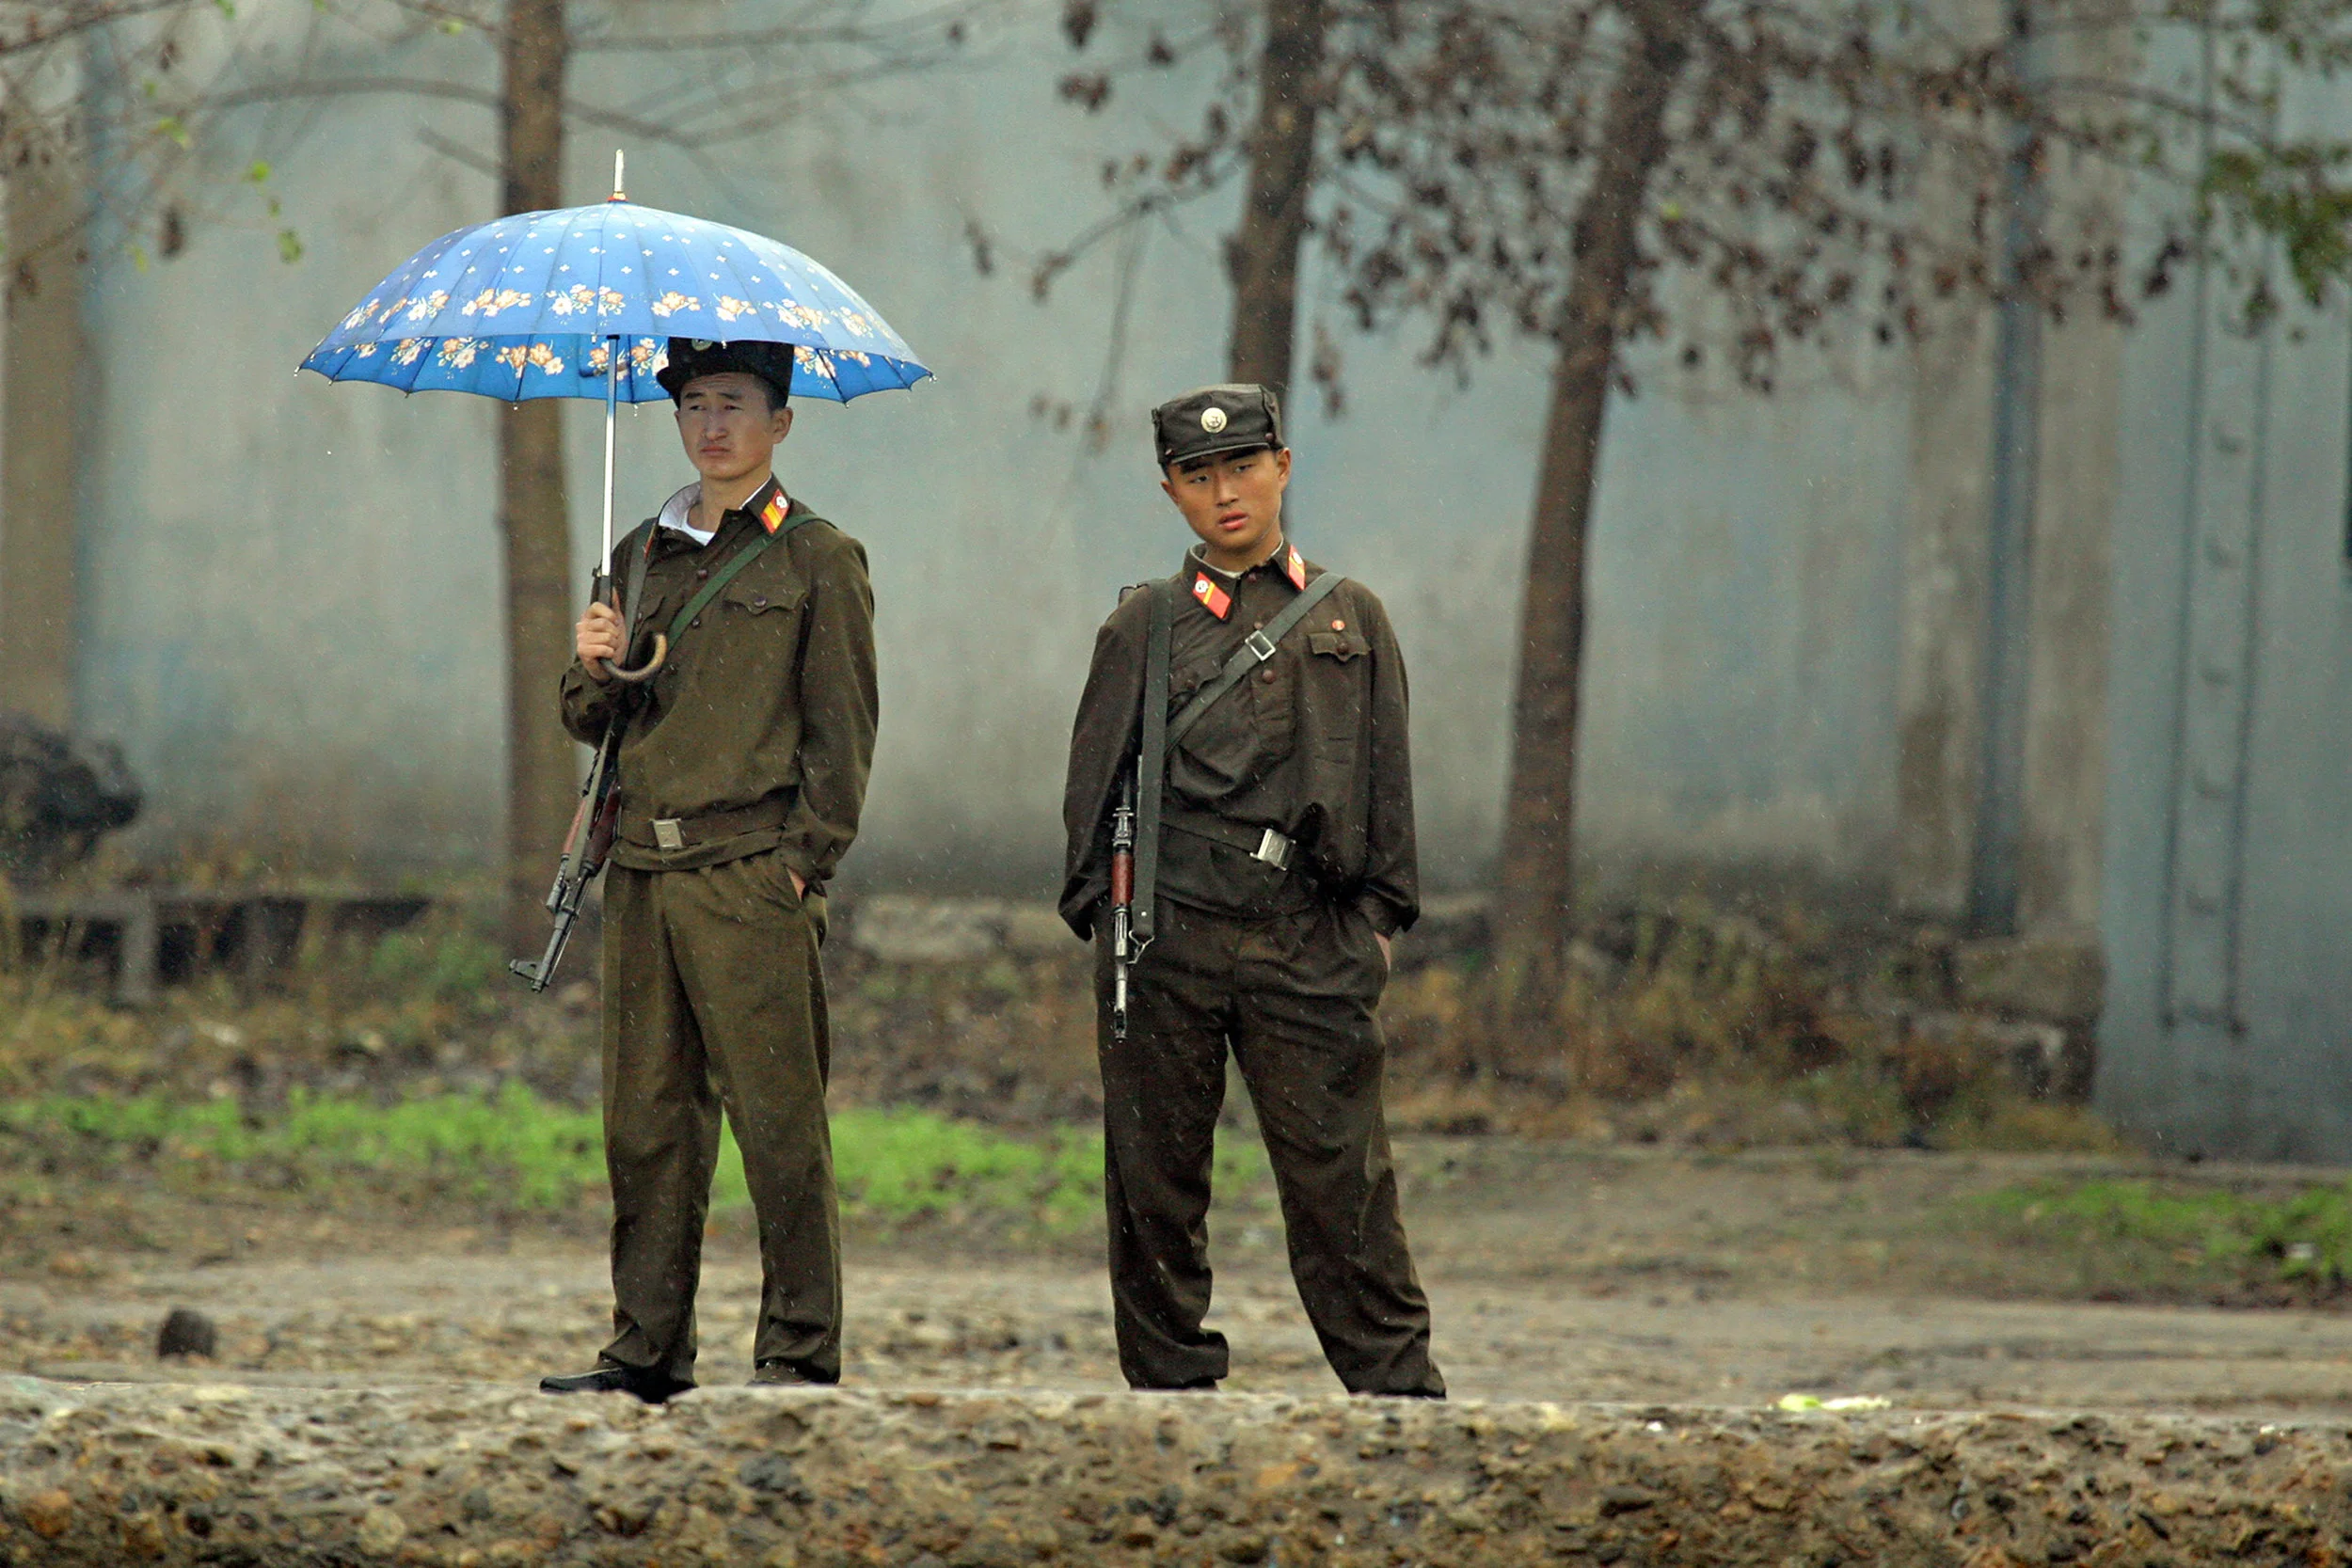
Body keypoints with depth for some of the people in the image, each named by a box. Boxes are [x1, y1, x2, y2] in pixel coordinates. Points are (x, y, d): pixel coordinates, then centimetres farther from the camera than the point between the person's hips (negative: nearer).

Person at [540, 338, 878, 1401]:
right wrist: (596, 671, -1)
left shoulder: (818, 558, 2)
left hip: (752, 873, -5)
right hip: (644, 870, 6)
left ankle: (800, 1348, -2)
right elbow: (591, 720, 21)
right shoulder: (644, 555, 18)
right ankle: (647, 1347, 9)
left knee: (777, 1116, -6)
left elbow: (843, 730, -2)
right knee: (646, 1120, 5)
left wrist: (803, 862, -10)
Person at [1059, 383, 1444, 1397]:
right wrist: (1102, 908, 1)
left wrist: (1378, 915, 6)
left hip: (1305, 933, 0)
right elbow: (1097, 777, 11)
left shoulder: (1350, 620, 14)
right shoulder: (1146, 626, 11)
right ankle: (1170, 1386, 8)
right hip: (1168, 927, 0)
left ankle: (1400, 1390, -1)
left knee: (1339, 1174, -5)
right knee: (1156, 1174, 1)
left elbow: (1386, 776, 14)